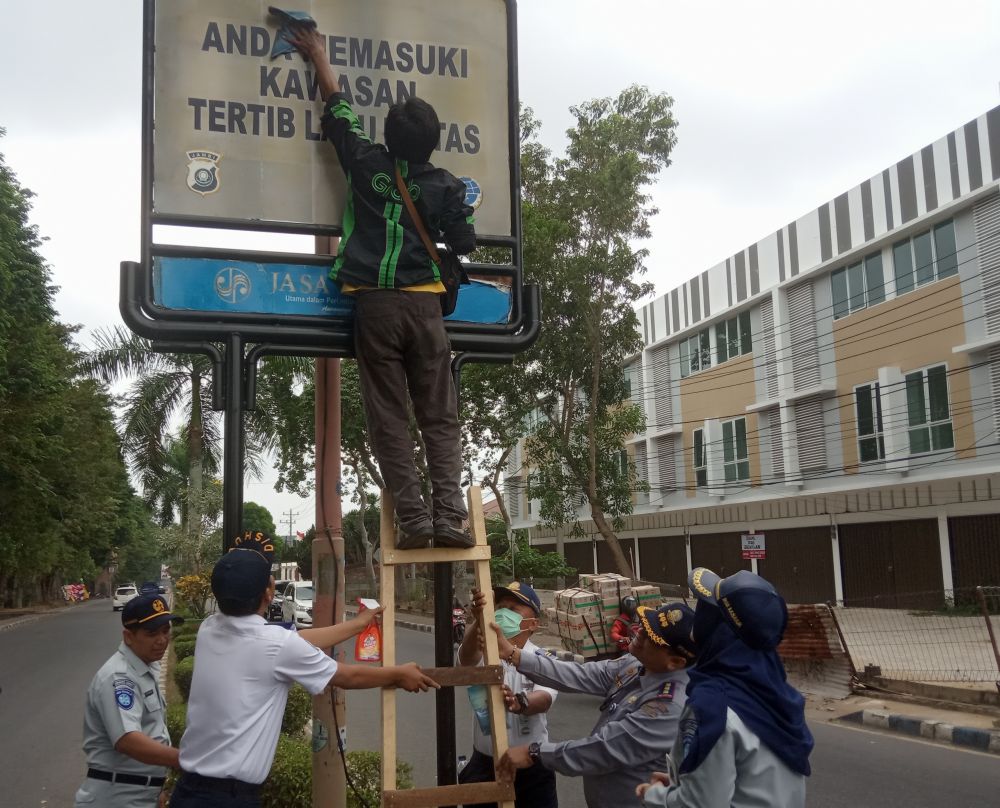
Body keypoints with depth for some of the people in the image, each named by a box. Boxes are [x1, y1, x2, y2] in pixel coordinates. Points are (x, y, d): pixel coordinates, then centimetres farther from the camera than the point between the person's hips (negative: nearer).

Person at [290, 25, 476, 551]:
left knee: (388, 419, 1)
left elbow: (338, 108, 21)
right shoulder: (447, 186, 5)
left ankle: (413, 517, -4)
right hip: (423, 303, 0)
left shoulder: (366, 163, 7)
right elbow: (464, 243, 12)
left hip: (373, 303, 0)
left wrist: (319, 56, 36)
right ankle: (449, 514, -6)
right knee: (440, 417, 3)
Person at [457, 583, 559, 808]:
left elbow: (545, 698, -24)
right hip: (485, 765, 0)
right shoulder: (484, 652, -4)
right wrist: (478, 621, -49)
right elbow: (467, 658, -29)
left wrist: (519, 702, -47)